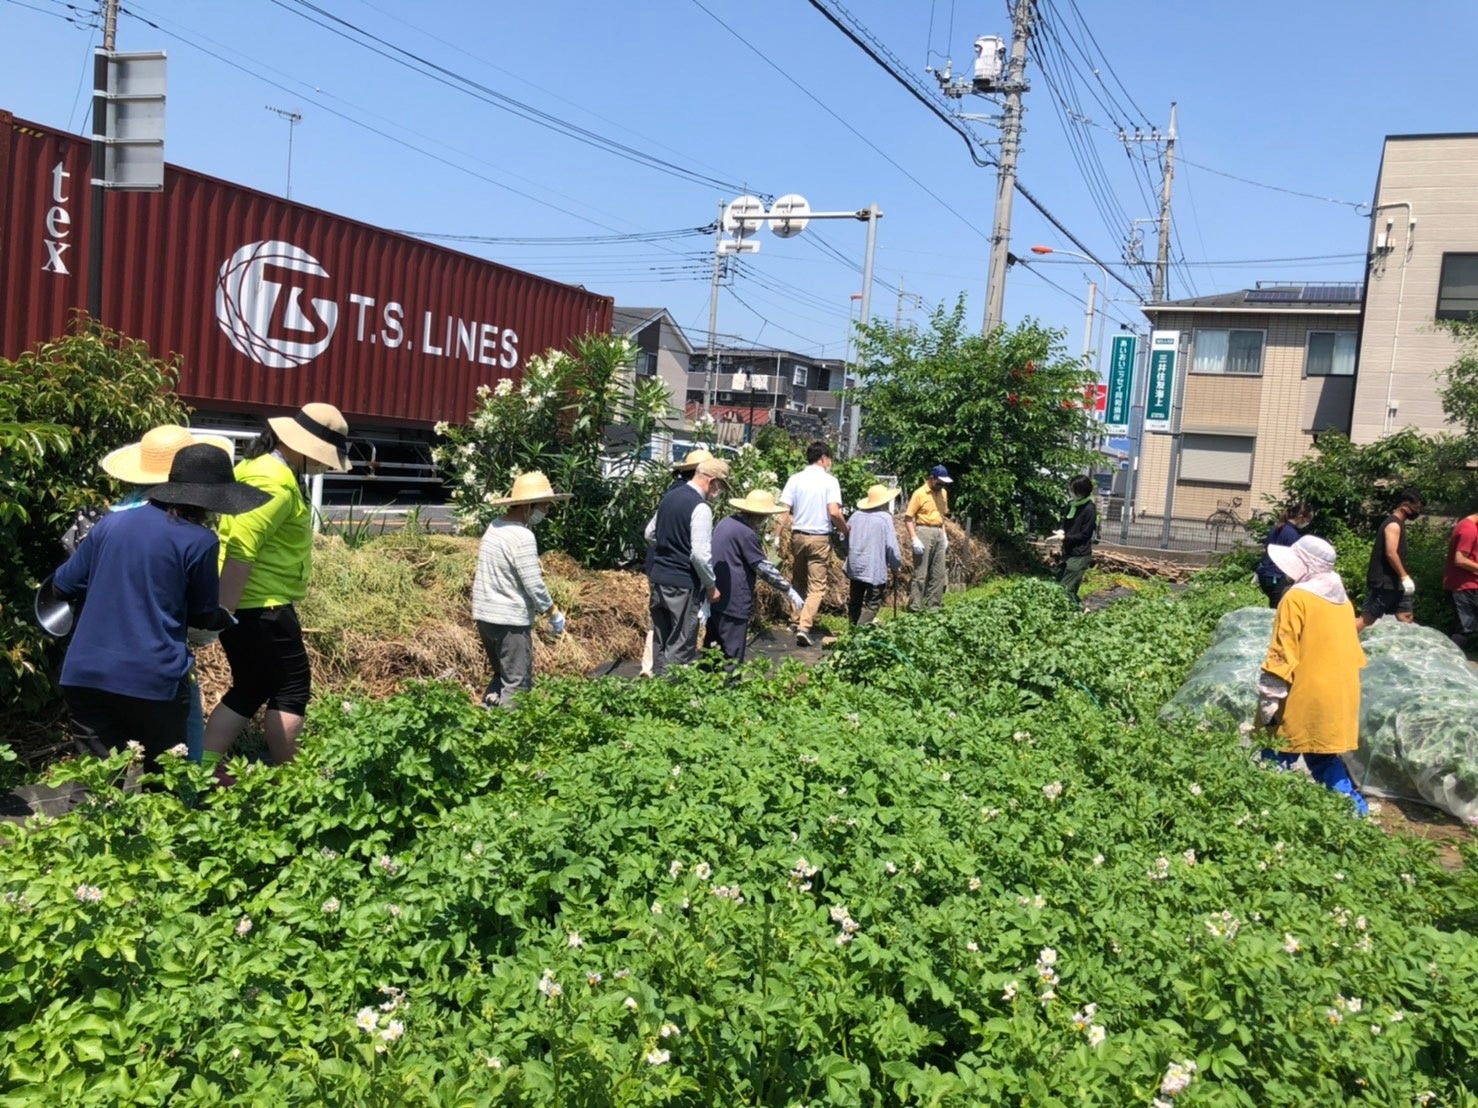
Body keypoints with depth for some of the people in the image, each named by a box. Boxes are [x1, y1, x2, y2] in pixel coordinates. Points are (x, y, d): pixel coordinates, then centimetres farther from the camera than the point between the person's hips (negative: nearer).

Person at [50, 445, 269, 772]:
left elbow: (64, 585, 18)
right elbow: (204, 614, 6)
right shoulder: (199, 541, -6)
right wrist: (225, 618, 28)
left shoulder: (112, 522, 8)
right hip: (152, 678, -4)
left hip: (85, 674, 4)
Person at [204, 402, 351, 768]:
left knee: (251, 688, 17)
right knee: (291, 688, 2)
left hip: (247, 603, 10)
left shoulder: (258, 465, 13)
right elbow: (241, 549, -26)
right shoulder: (276, 481, -20)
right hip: (260, 605, -10)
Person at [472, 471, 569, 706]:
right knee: (517, 685, 0)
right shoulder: (522, 537, -19)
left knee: (502, 676, 21)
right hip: (510, 620, -9)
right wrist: (554, 613, -6)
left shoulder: (494, 527, 7)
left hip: (484, 614, 9)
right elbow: (533, 584, -19)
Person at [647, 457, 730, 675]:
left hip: (658, 578, 8)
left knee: (660, 641, 16)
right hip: (683, 584, -8)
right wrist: (711, 585, -9)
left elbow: (650, 533, 18)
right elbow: (700, 554, -21)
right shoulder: (700, 508, -17)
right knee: (681, 646, -1)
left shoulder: (670, 495, 8)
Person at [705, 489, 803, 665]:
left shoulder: (726, 522, 9)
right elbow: (765, 567, -15)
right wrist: (789, 591, -8)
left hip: (714, 596, 9)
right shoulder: (746, 533, -17)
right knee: (731, 658, -2)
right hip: (732, 602, -9)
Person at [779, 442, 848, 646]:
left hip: (798, 536, 4)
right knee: (817, 586, 0)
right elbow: (834, 512, -17)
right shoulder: (830, 481, -7)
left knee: (798, 582, 19)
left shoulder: (795, 479, 1)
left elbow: (783, 510, -4)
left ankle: (799, 621, 26)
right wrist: (845, 531, -2)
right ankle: (804, 626, -13)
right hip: (820, 538, -3)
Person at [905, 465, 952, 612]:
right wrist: (914, 539, -18)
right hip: (924, 532, -7)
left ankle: (933, 606, 17)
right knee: (920, 574, -7)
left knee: (939, 573, 9)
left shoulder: (943, 493, 11)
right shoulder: (919, 493, -9)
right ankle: (914, 608, -3)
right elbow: (908, 517, -11)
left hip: (939, 533, 7)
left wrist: (944, 535, 15)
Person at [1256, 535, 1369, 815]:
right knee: (1325, 761, 18)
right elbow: (1354, 653, 16)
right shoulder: (1342, 600, 11)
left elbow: (1281, 656, -15)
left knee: (1276, 766, 1)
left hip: (1303, 702, -8)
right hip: (1338, 700, 8)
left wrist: (1268, 703, -12)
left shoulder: (1297, 598, -13)